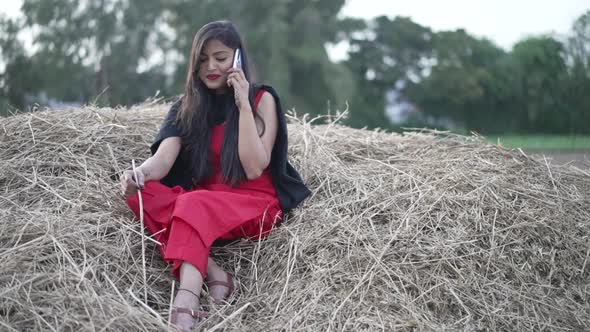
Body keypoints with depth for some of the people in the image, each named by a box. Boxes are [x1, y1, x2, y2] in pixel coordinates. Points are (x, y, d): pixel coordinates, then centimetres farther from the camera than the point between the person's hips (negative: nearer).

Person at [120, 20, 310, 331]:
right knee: (141, 193, -24)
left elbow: (254, 169, -12)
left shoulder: (262, 98, -1)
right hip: (203, 203, 4)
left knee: (194, 204, -36)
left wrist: (243, 104, -14)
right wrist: (139, 172, -30)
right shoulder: (187, 106, 9)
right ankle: (214, 275, -35)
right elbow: (163, 158, -8)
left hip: (255, 204, -4)